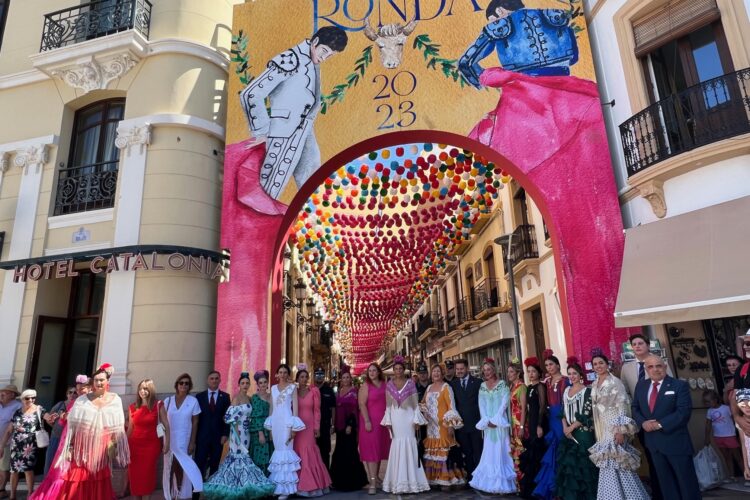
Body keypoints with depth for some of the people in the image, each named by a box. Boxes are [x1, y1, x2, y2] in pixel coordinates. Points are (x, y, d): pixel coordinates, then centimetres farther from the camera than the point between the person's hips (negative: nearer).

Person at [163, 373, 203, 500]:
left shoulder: (193, 401, -5)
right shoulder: (168, 401, 0)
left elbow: (195, 422, -4)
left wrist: (192, 442, -7)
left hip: (184, 441, -2)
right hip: (170, 440, 2)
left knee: (181, 468, 6)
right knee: (170, 468, 9)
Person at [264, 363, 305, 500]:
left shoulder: (292, 387, 0)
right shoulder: (273, 388, 12)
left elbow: (295, 406, -4)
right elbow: (271, 407, 14)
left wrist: (294, 427, -10)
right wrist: (270, 427, 12)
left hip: (286, 421, -4)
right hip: (275, 421, 4)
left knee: (286, 450, -5)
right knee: (277, 450, 7)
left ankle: (285, 488, 1)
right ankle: (277, 486, 16)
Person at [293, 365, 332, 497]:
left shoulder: (314, 391, 0)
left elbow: (317, 410, -1)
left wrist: (317, 427, -5)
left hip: (309, 426, -2)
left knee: (309, 453, -2)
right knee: (299, 454, 4)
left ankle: (311, 485, 10)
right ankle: (300, 484, 14)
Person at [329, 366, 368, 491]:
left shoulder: (353, 390, -7)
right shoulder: (339, 391, 13)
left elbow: (354, 408, -13)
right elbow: (337, 408, 15)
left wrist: (350, 425, -19)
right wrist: (335, 424, 13)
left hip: (349, 424, -7)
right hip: (340, 425, 7)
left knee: (349, 451, -4)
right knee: (340, 452, 11)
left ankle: (352, 480, 6)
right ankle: (341, 480, 21)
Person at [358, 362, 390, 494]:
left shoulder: (385, 385, 7)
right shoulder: (365, 386, -4)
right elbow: (362, 404, -11)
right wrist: (367, 421, -19)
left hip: (383, 421, 5)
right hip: (371, 421, -5)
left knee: (380, 449, 12)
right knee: (371, 450, -5)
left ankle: (376, 477, 25)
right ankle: (372, 482, -4)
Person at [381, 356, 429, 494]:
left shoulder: (410, 383, -1)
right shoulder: (389, 385, 3)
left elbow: (415, 403, -1)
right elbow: (388, 405, 4)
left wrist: (416, 420, -6)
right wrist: (388, 421, -2)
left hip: (408, 418, -1)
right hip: (395, 419, 1)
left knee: (409, 446, 0)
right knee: (396, 447, 3)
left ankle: (410, 480, 9)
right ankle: (398, 482, 11)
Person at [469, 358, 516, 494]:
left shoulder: (502, 384, -2)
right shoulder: (482, 386, 9)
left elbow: (504, 403, -9)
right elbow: (481, 405, 5)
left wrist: (495, 420, -14)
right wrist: (487, 421, -7)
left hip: (500, 423, -4)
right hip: (487, 424, 4)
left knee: (500, 451, -2)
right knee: (489, 452, 4)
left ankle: (502, 483, 4)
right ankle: (492, 483, 10)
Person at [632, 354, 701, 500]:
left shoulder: (679, 385, -9)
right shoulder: (641, 386, 7)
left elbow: (684, 412, -17)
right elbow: (635, 408, 10)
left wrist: (660, 424, -21)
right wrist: (643, 422, -10)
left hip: (675, 441, -5)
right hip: (653, 442, 5)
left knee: (686, 480, 8)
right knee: (665, 482, 16)